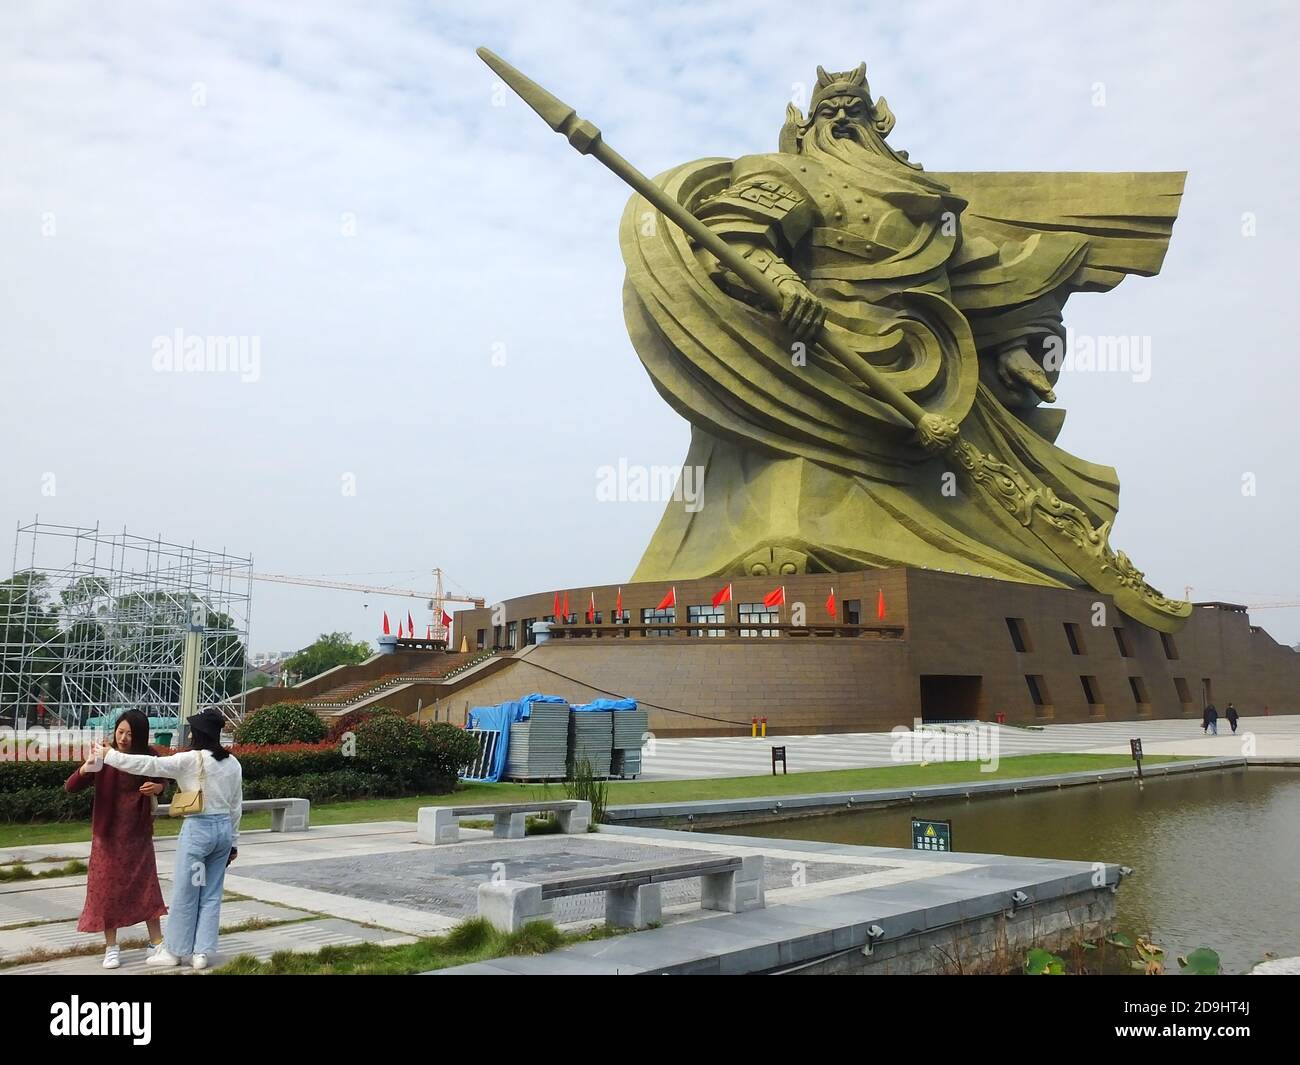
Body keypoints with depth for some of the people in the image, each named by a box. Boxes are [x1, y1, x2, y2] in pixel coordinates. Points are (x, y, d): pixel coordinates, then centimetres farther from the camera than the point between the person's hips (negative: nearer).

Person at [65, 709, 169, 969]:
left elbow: (161, 781, 11)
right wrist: (84, 769, -36)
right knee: (108, 887, 2)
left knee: (146, 885, 7)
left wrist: (158, 787, -13)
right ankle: (111, 947, 14)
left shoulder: (148, 756, -5)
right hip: (109, 834, -2)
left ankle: (156, 941, 16)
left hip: (139, 833, 2)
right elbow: (69, 787, -15)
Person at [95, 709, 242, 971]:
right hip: (224, 829, 6)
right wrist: (233, 841, 18)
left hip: (198, 829, -6)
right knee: (211, 894, 11)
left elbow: (150, 765, -15)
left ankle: (174, 951, 18)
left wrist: (109, 755, -7)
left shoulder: (191, 760, -13)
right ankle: (202, 952, 14)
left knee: (185, 893, 7)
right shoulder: (232, 763, 5)